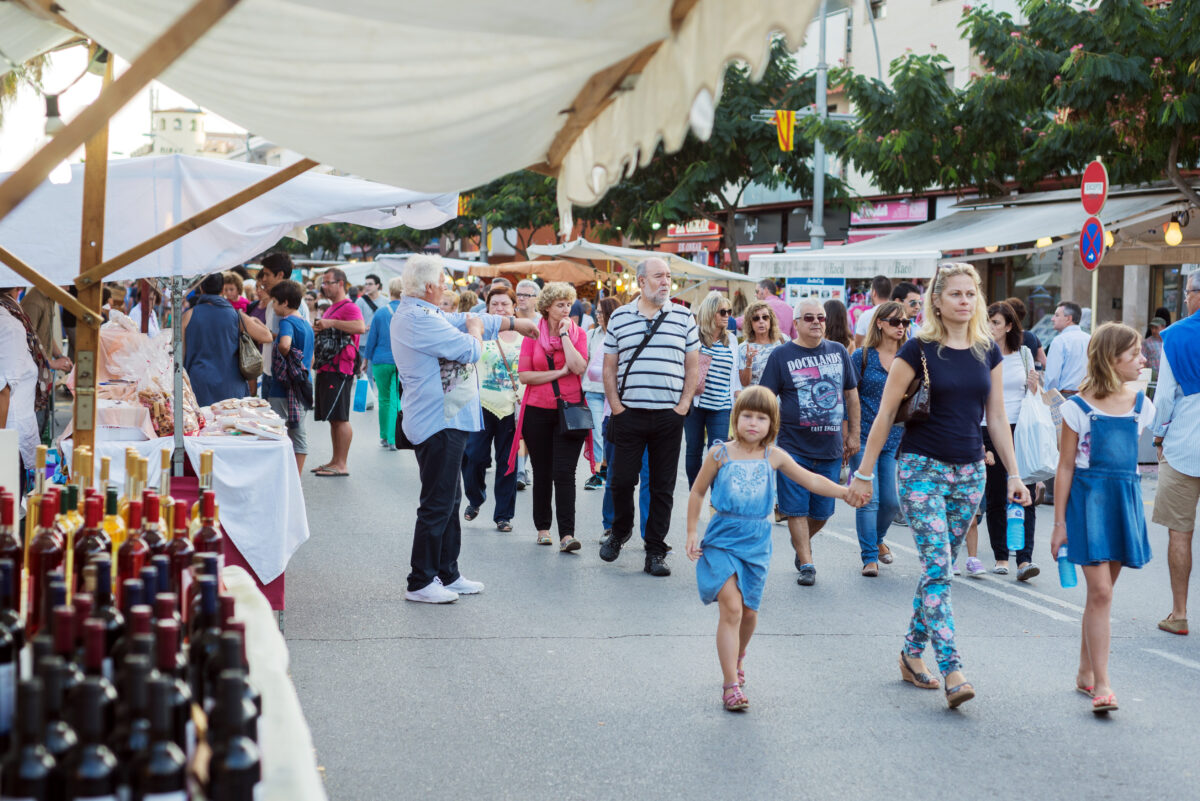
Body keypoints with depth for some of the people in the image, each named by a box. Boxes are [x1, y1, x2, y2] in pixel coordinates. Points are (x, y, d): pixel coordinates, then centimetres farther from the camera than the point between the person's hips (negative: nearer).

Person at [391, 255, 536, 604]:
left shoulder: (421, 314, 15)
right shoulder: (419, 319, -19)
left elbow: (468, 320, 27)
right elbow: (471, 350, -18)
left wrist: (514, 322, 34)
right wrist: (474, 329, 4)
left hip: (447, 422, 11)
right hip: (440, 425, -11)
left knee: (449, 502, 16)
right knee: (437, 505, -6)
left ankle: (447, 575, 24)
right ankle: (420, 583, 0)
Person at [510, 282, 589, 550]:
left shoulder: (578, 333, 3)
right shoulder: (533, 335, 3)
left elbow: (579, 367, -14)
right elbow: (524, 375, -5)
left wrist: (565, 334, -11)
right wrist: (559, 372, -10)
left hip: (569, 410, -1)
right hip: (538, 411, 1)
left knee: (564, 473, -9)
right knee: (542, 473, 11)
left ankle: (567, 534, -13)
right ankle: (543, 527, 23)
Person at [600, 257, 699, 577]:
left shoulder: (684, 317, 6)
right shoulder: (619, 317, 6)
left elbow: (693, 366, 8)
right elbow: (609, 367, 8)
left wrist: (683, 406, -2)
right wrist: (615, 405, -1)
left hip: (669, 416, 0)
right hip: (629, 415, 0)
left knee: (663, 487, 4)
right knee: (621, 479, 2)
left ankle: (655, 552, 12)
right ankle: (620, 531, 29)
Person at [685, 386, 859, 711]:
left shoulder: (773, 457, 3)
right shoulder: (720, 454, -4)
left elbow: (810, 480, 8)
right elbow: (697, 492, 6)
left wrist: (843, 492, -4)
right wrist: (692, 533, 4)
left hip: (756, 541, 3)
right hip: (722, 538, -3)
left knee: (749, 611, 10)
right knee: (731, 608, -13)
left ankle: (736, 661, 40)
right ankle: (731, 685, -10)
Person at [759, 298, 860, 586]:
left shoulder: (839, 352, 8)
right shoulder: (782, 355, -2)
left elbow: (851, 394, 15)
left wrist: (853, 435, 13)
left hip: (831, 448, 3)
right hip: (794, 447, -3)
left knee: (822, 512, 10)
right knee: (796, 508, -3)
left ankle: (802, 542, 37)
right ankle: (806, 564, 5)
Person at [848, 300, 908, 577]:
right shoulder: (861, 357, -1)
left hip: (897, 439, 3)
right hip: (865, 438, -3)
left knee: (891, 500, 3)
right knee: (868, 498, -6)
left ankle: (876, 539, 32)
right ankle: (869, 556, 4)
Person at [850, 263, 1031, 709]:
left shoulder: (987, 352, 7)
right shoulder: (918, 350, -7)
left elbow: (997, 418, 13)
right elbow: (885, 415, -5)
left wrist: (1013, 474, 9)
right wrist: (864, 473, -4)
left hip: (969, 472, 5)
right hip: (922, 469, -5)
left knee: (940, 568, 10)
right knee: (937, 568, -12)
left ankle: (912, 654, 24)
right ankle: (952, 671, -16)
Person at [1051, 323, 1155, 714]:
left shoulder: (1140, 404, 8)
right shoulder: (1079, 407, -6)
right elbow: (1065, 466, -3)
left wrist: (1132, 509, 15)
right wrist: (1059, 523, -5)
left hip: (1125, 498, 5)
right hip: (1089, 498, -5)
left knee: (1101, 591, 10)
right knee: (1100, 591, -11)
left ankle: (1086, 673, 22)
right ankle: (1102, 684, -9)